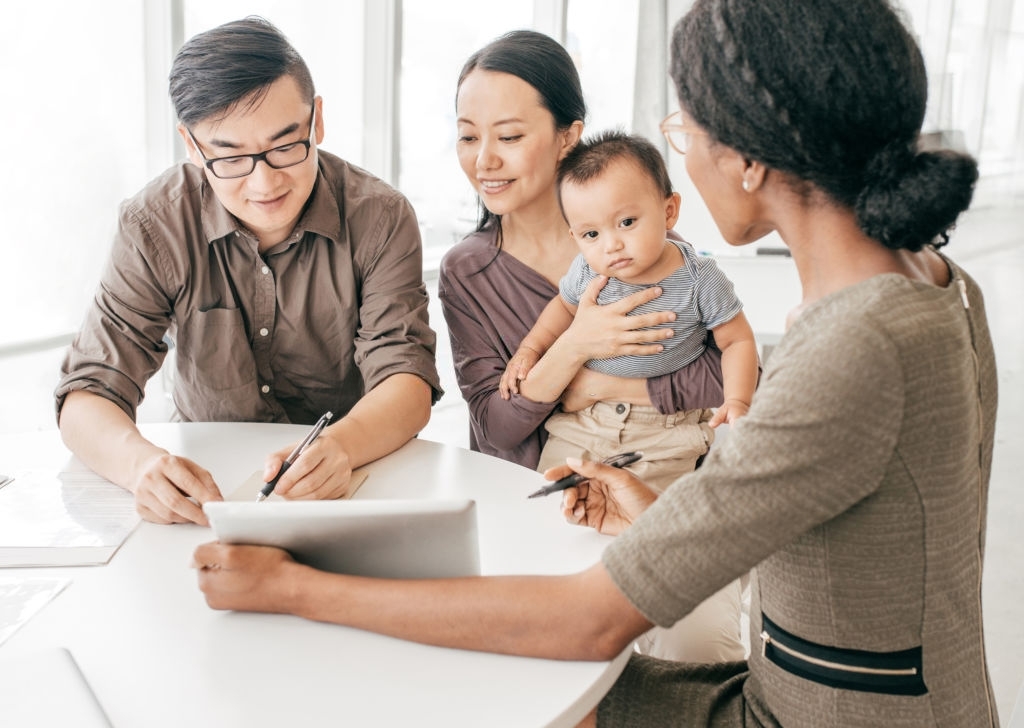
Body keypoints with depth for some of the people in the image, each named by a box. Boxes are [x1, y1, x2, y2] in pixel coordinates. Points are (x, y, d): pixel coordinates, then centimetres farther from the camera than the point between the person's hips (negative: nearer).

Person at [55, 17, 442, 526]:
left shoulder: (380, 218, -12)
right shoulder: (154, 227, -11)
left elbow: (407, 381, -18)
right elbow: (88, 396, -13)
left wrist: (340, 447, -41)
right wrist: (140, 461, -37)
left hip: (354, 482, 0)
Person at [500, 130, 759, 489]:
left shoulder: (699, 279, -16)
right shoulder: (586, 272, -8)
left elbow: (738, 341, -6)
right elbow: (564, 306, 15)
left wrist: (736, 401, -20)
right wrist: (529, 350, 8)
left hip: (665, 433, -3)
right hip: (581, 419, 3)